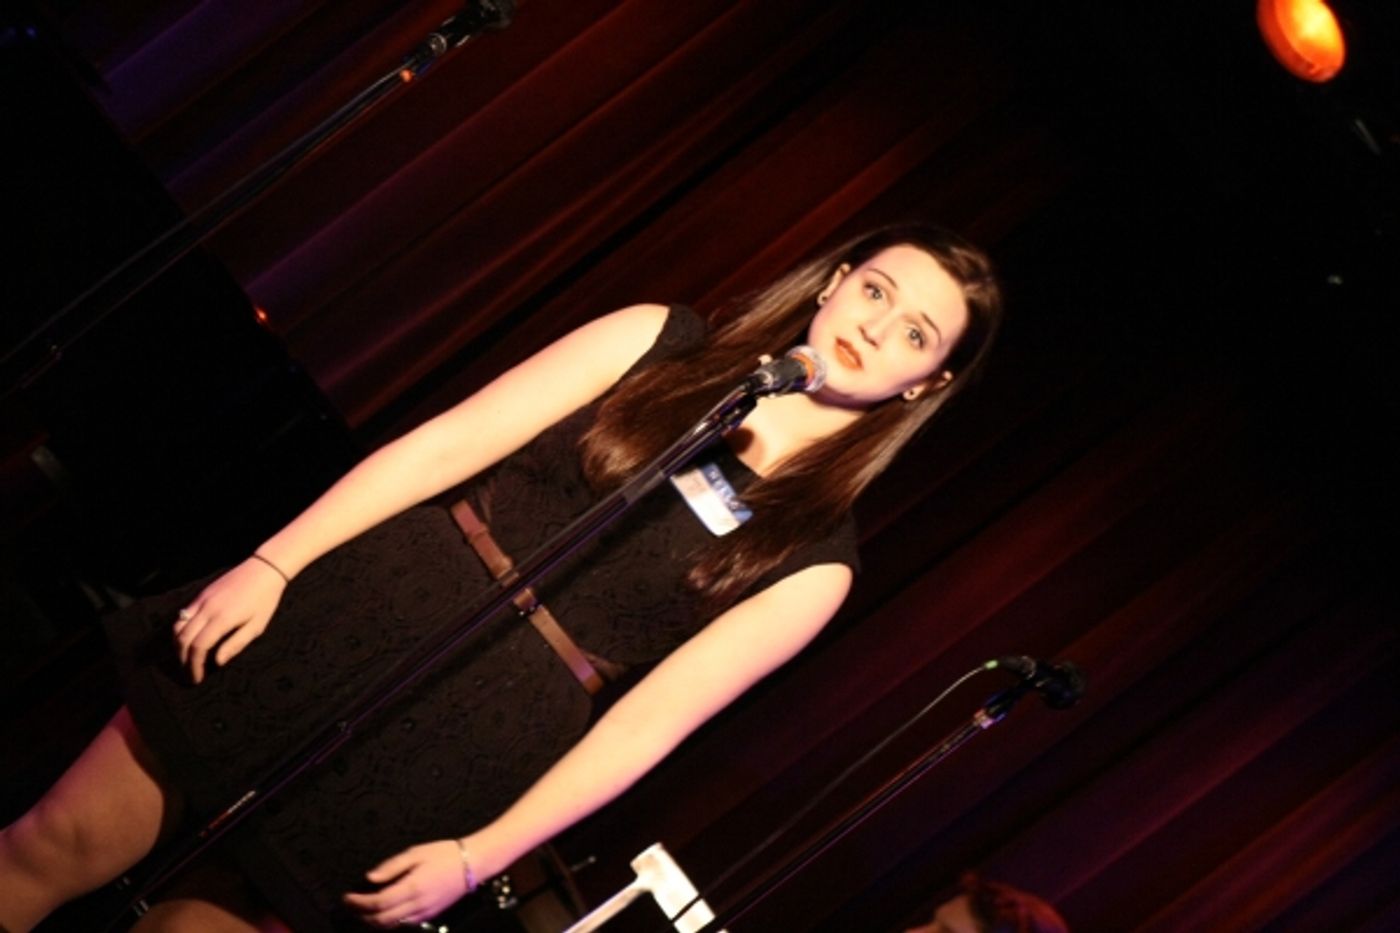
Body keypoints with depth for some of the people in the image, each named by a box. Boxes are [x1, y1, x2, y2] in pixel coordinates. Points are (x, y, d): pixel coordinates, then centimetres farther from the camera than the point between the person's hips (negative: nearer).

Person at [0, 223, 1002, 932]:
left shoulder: (813, 561, -2)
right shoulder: (660, 339, 1)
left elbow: (652, 720, -6)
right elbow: (443, 444, -2)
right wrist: (273, 563, -8)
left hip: (461, 752, -1)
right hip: (361, 622, 1)